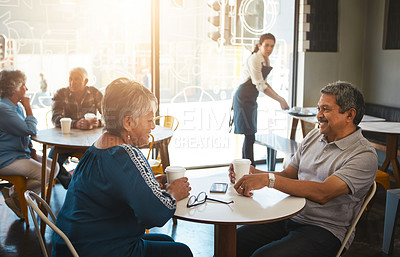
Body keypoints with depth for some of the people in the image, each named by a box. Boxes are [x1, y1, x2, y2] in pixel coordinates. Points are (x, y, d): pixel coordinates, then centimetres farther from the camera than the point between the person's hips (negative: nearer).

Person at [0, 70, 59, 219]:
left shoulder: (18, 106, 14)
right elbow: (30, 130, -23)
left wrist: (33, 153, 8)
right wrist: (28, 107, -11)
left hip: (21, 153, 11)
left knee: (54, 166, 3)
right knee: (45, 174, -22)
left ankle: (15, 192, 6)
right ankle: (13, 195, 1)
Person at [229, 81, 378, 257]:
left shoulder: (365, 155, -13)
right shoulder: (313, 136, 11)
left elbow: (323, 193, -25)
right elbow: (288, 175, 14)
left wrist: (269, 179, -30)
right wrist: (254, 173, -5)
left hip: (325, 229, -6)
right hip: (290, 217, 6)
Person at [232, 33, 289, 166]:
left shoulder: (266, 60, 11)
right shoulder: (254, 59, -16)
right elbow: (260, 86, -20)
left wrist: (279, 97, 12)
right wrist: (280, 100, -19)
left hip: (252, 99, 9)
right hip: (243, 98, -9)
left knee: (250, 135, 10)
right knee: (249, 135, -11)